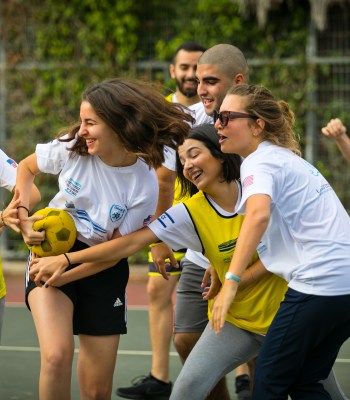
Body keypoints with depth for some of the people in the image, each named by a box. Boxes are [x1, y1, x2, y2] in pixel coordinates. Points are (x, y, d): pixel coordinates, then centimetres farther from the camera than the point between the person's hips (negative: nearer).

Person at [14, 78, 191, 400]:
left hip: (102, 269, 0)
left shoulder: (144, 186, -18)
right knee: (57, 355, -25)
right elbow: (26, 168, 7)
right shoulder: (72, 148, -13)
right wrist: (23, 216, -8)